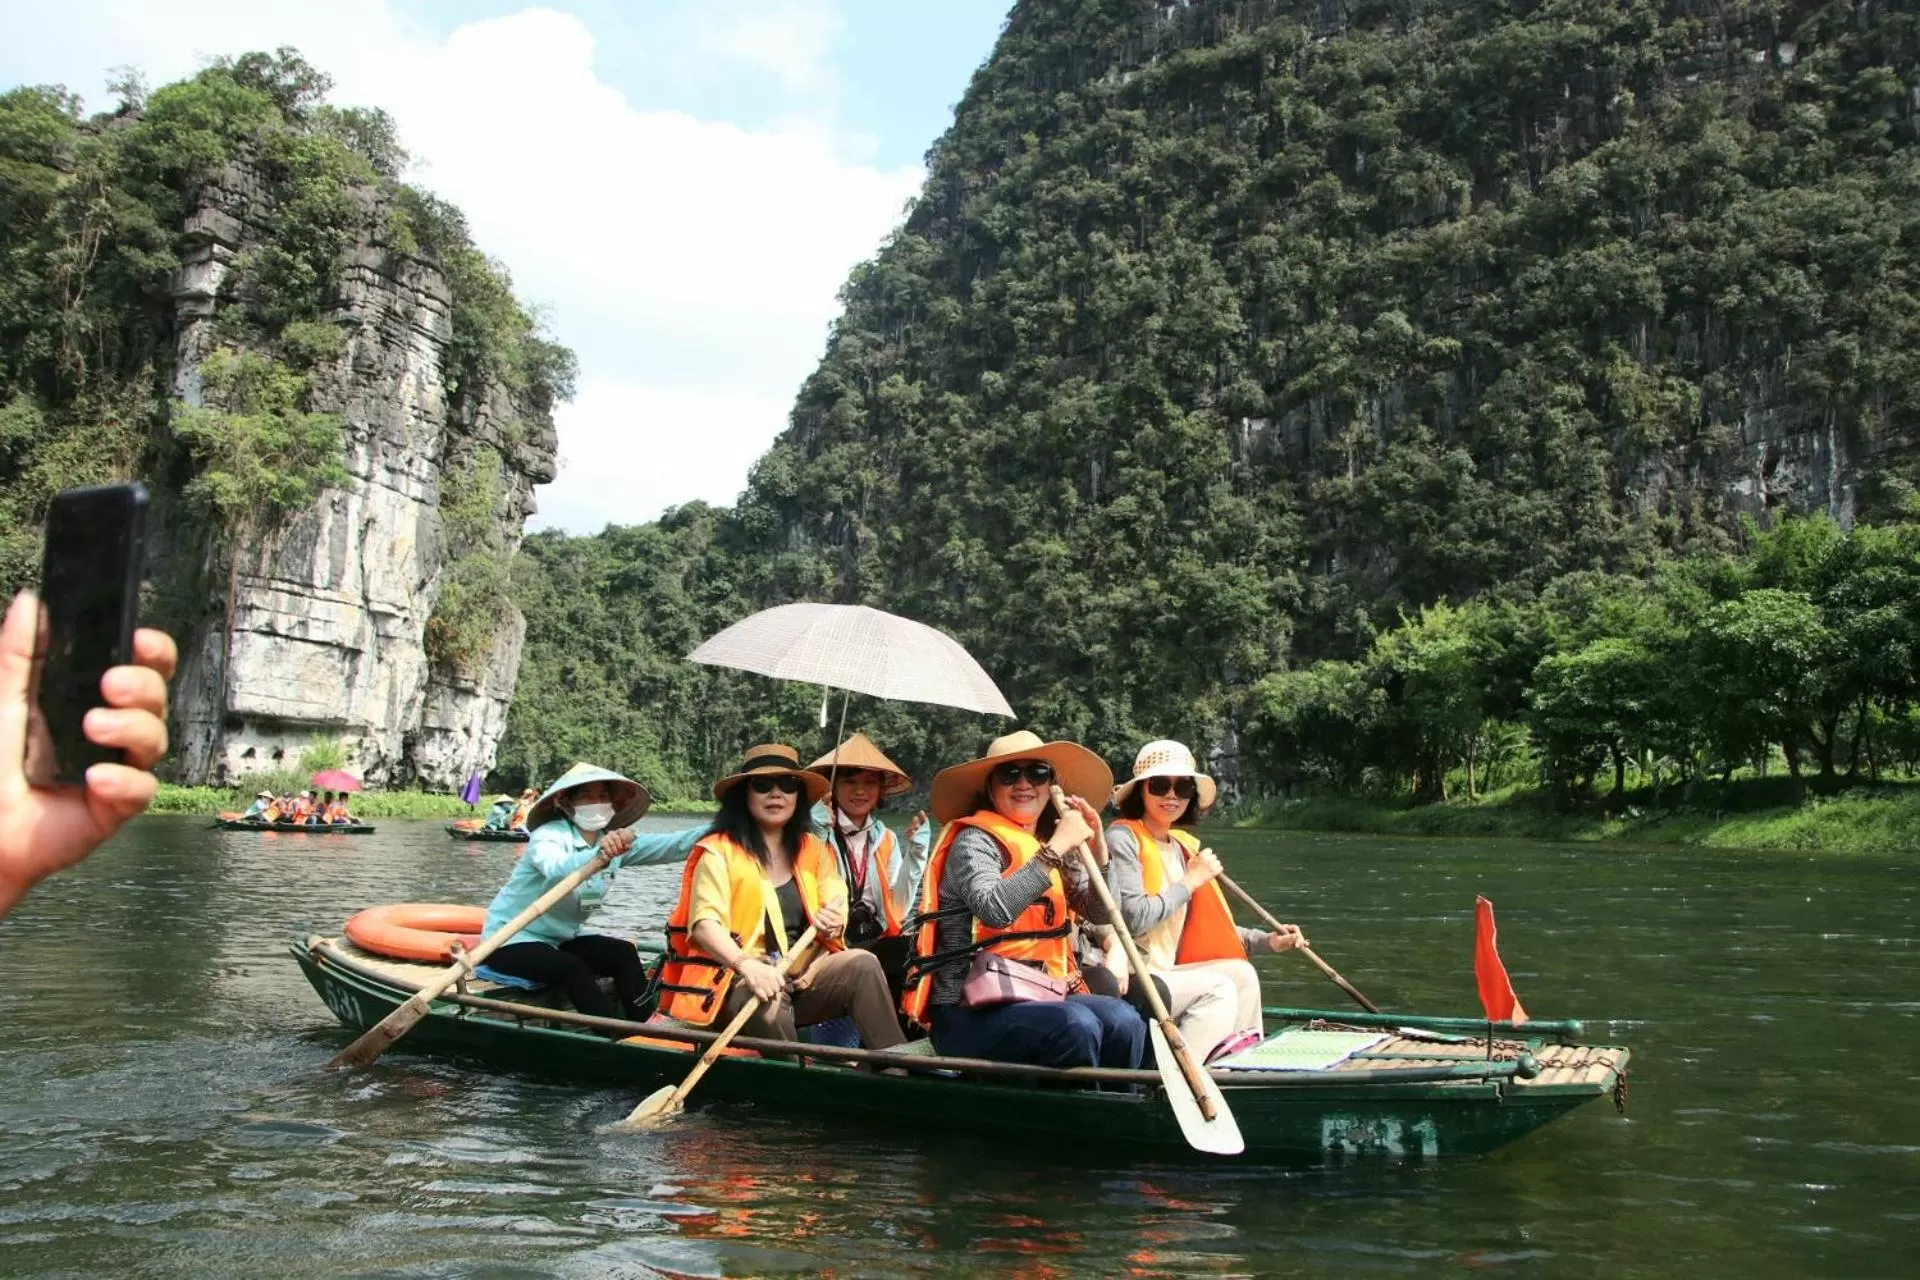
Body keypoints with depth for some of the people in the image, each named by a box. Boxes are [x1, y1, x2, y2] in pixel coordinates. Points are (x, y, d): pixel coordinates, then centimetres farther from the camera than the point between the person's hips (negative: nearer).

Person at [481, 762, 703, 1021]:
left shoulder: (615, 841, -2)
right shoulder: (549, 836, -19)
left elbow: (671, 844, -19)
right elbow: (558, 870, -44)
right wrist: (599, 852, -63)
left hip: (560, 939, 6)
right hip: (513, 939, -6)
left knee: (624, 953, -15)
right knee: (571, 968, -30)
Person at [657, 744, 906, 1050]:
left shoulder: (815, 850, 15)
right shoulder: (719, 851, -2)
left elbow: (836, 915, 8)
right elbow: (705, 923, -16)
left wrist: (832, 925, -18)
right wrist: (747, 966, -34)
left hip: (800, 980, 5)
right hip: (736, 984, -5)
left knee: (862, 964, -22)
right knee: (770, 1003, -38)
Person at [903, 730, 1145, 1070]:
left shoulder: (1055, 848, 16)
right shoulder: (975, 840, -6)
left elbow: (1101, 914, 13)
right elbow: (995, 910, -25)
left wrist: (1098, 850, -1)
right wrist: (1056, 848, -21)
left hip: (1037, 998, 6)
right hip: (969, 1013, -6)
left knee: (1122, 1020, -21)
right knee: (1076, 1025, -31)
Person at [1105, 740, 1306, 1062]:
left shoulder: (1184, 845, 17)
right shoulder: (1123, 838, -9)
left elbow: (1208, 928, 22)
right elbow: (1135, 919, -21)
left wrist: (1267, 940, 12)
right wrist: (1191, 881, -11)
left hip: (1162, 974, 8)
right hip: (1123, 983, -8)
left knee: (1241, 973, -5)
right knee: (1218, 988, -18)